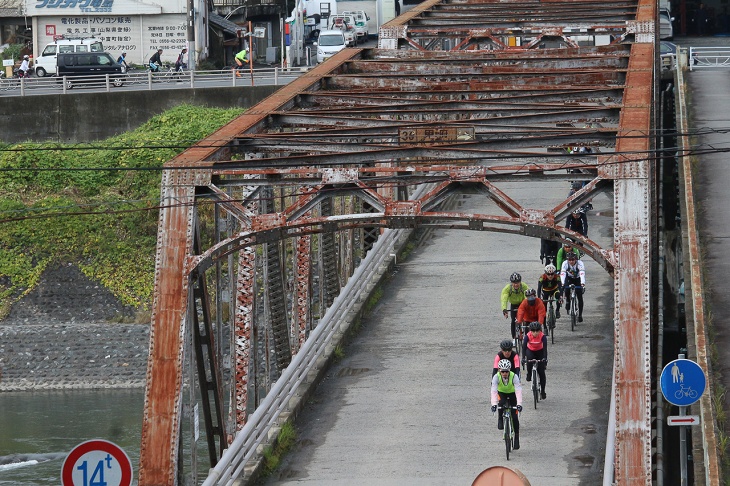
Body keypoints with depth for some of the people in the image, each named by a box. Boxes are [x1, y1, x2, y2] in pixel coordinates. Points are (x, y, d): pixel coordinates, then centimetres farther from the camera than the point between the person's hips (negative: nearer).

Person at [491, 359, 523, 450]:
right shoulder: (496, 377, -29)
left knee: (515, 417, -8)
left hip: (512, 394, -1)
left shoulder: (514, 377, -32)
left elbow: (518, 390, -40)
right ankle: (500, 419, -7)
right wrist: (494, 404, -51)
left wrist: (519, 404, -53)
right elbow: (494, 391, -38)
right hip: (501, 393, 1)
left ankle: (516, 438, 4)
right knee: (501, 404, -35)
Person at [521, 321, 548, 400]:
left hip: (540, 351, 0)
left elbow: (545, 347, -37)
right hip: (530, 351, 0)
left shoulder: (542, 336, -29)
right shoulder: (528, 336, -28)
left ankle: (542, 391, 5)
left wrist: (545, 358, -50)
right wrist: (523, 358, -47)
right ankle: (529, 374, -11)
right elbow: (524, 346, -34)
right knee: (529, 358, -37)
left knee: (541, 372, -5)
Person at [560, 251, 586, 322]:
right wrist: (562, 284, -51)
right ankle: (568, 301, 7)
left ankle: (580, 315, 2)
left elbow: (582, 274, -44)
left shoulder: (580, 263, -32)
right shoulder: (565, 263, -28)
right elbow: (562, 274, -37)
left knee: (580, 297, -10)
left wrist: (583, 284, -58)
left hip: (578, 279, -1)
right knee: (566, 290, -27)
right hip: (569, 278, 1)